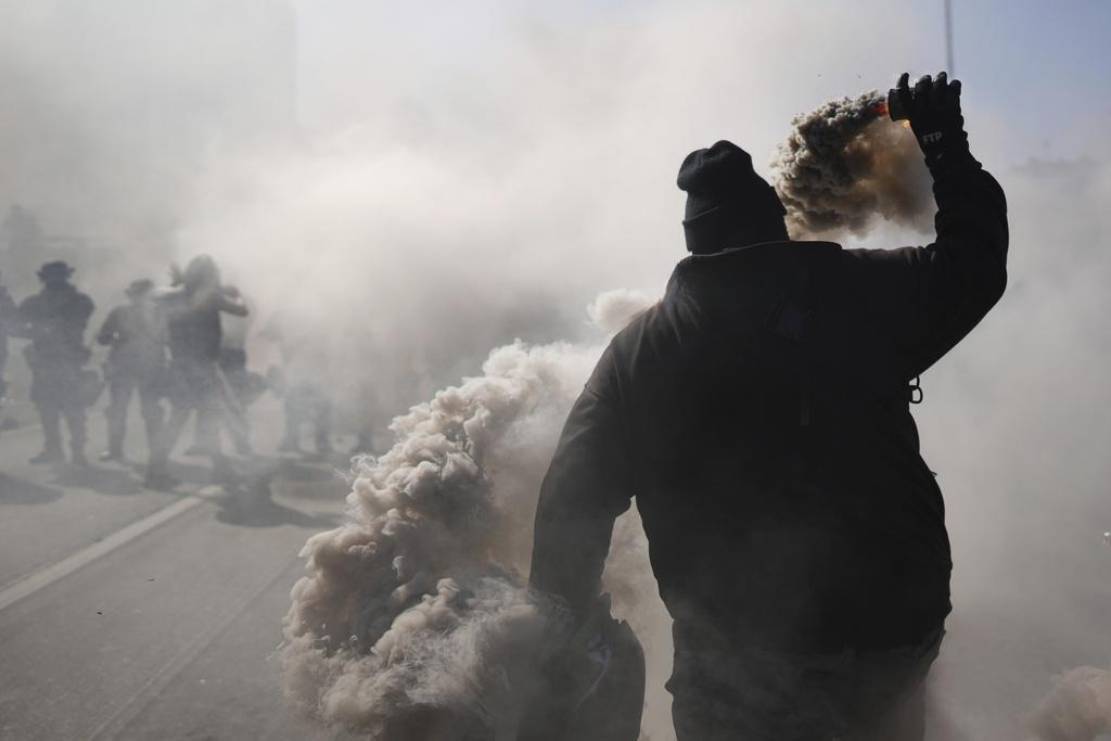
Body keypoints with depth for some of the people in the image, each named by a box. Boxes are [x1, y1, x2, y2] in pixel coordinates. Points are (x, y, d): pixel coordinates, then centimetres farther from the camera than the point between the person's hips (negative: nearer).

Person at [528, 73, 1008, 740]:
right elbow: (974, 259, 11)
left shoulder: (639, 346, -3)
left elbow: (575, 501, -5)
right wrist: (946, 147, 25)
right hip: (895, 628, 2)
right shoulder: (859, 291, -5)